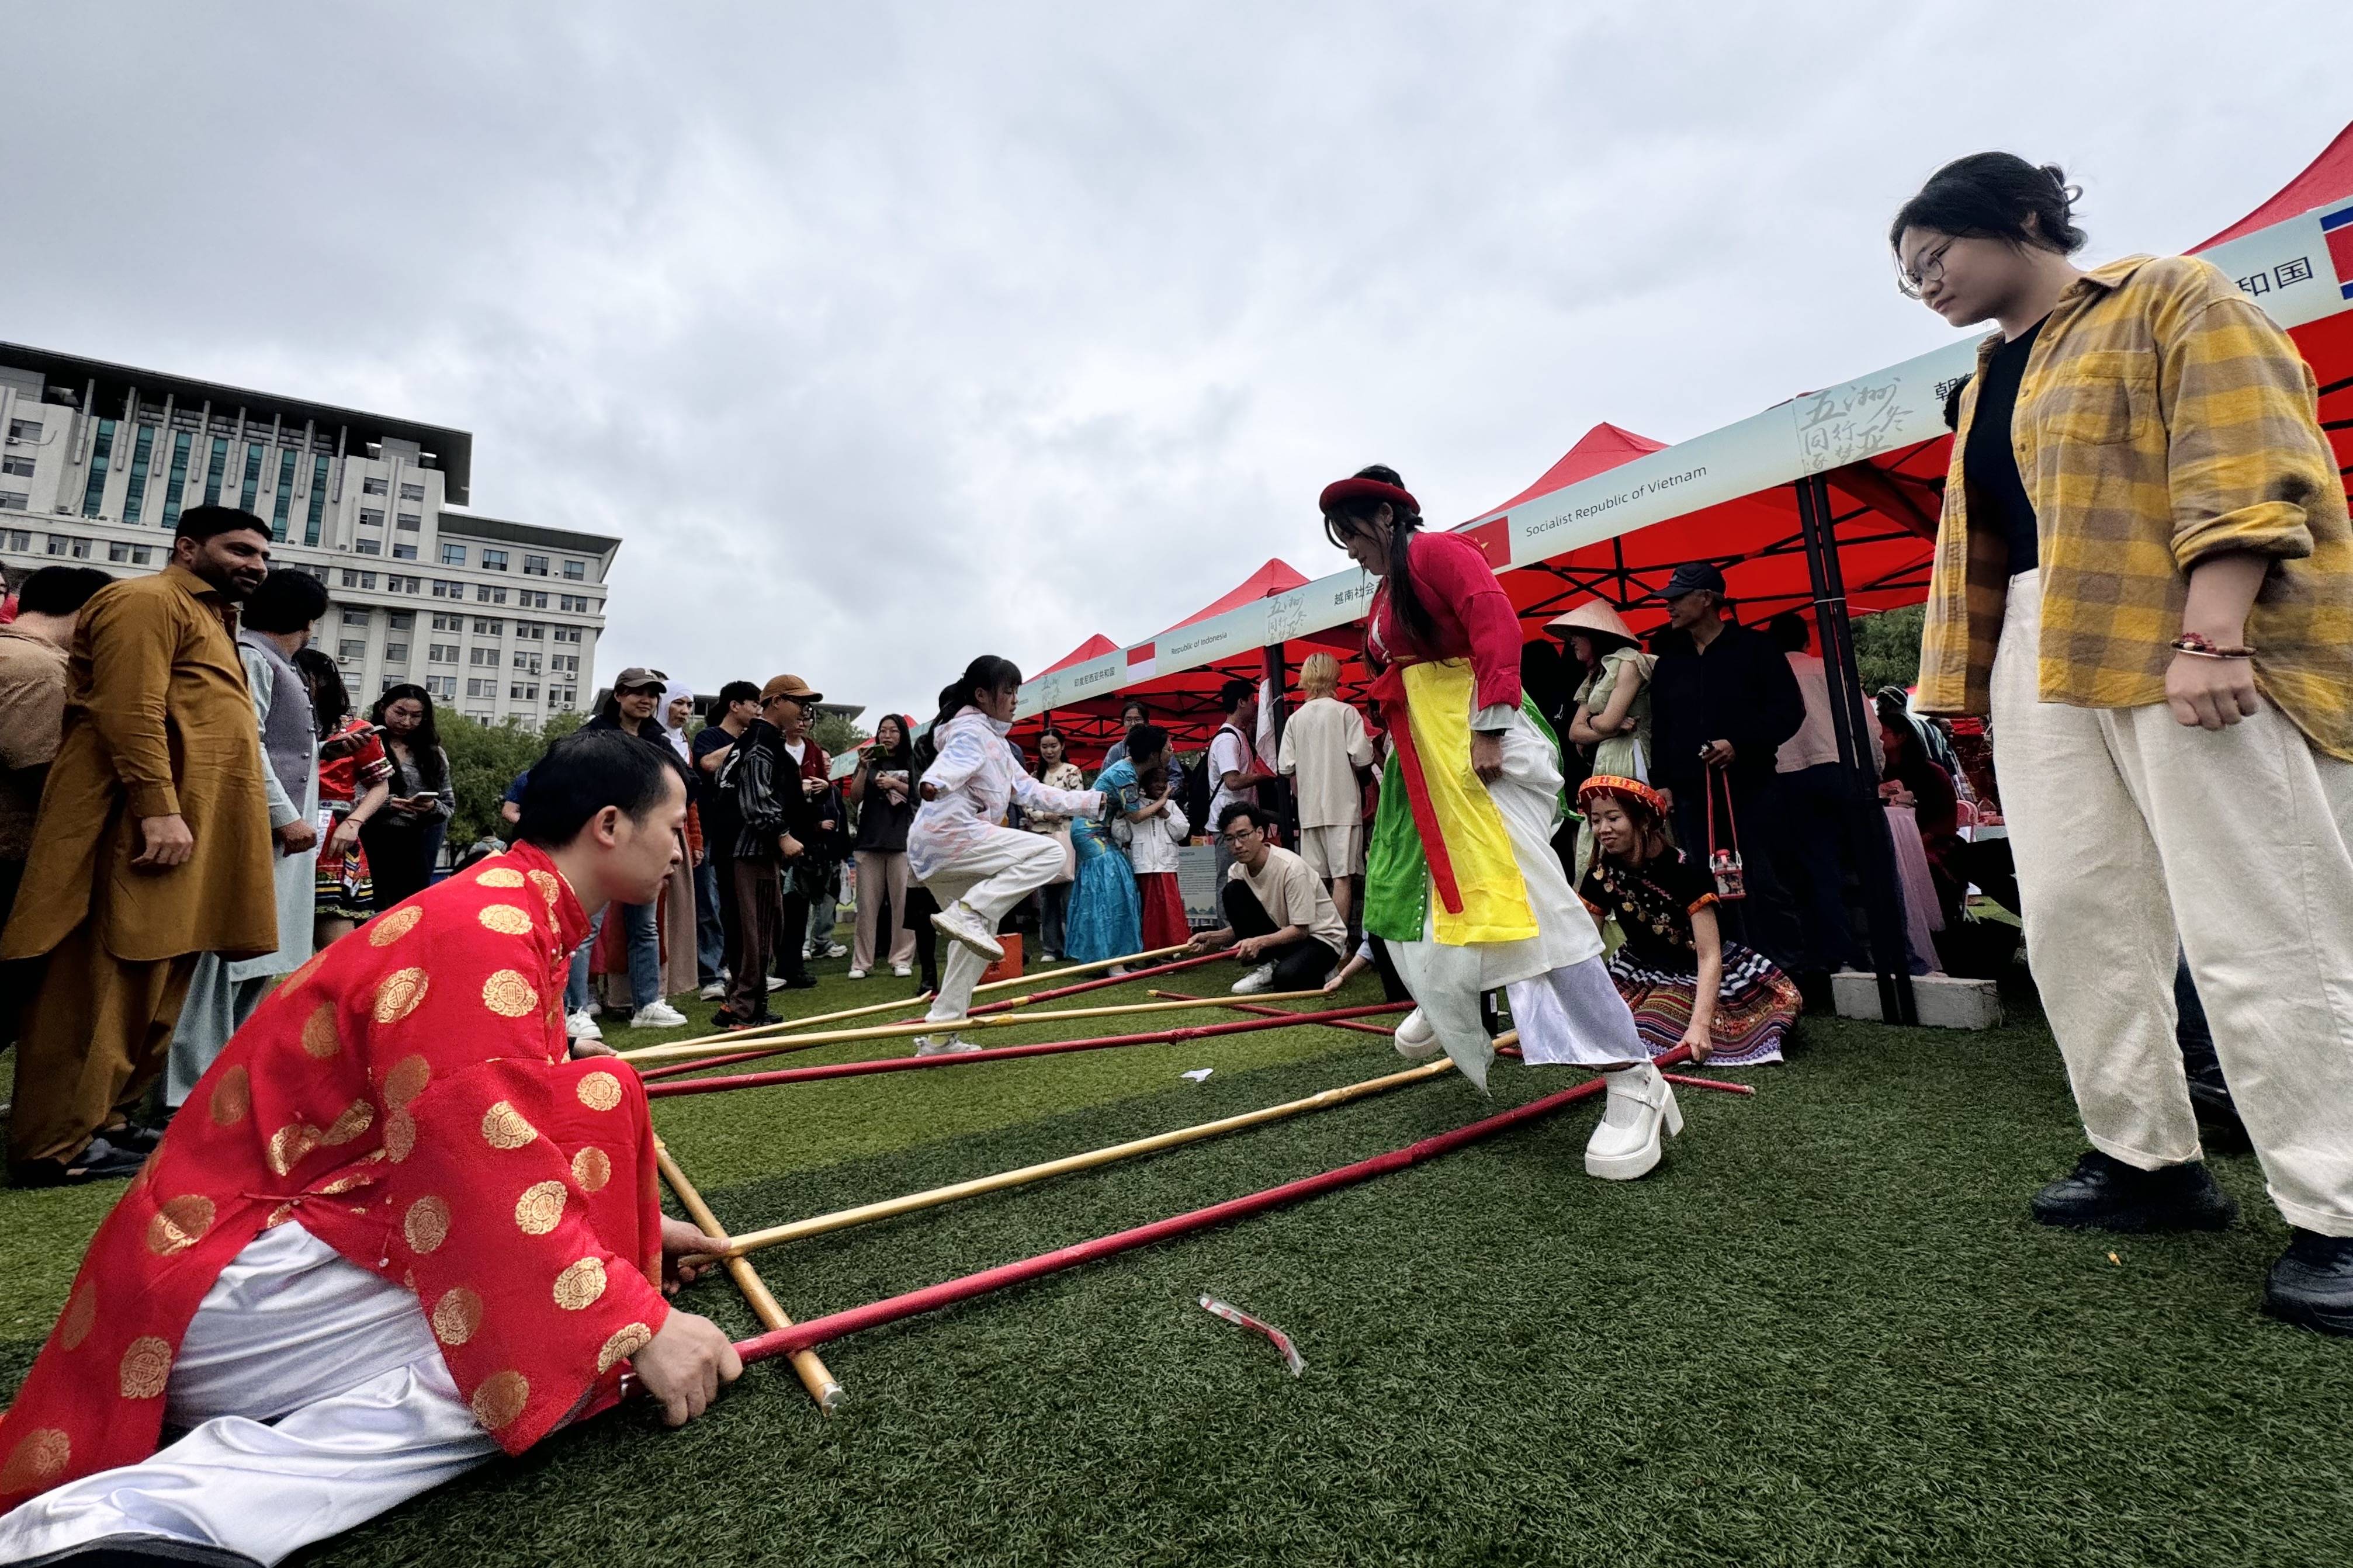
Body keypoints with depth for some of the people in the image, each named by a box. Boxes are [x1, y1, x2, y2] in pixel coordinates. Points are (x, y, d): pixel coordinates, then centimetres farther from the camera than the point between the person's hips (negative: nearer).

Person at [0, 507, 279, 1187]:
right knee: (107, 984, -6)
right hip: (147, 827, -10)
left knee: (150, 985, 11)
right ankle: (58, 1145, 1)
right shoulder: (147, 601, -5)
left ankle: (102, 1119, 19)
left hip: (187, 829, 10)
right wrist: (158, 810, -25)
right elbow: (131, 713, -17)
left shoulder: (208, 618, 26)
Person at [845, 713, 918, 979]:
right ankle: (861, 962, 7)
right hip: (870, 840, 2)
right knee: (867, 904, 2)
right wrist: (862, 769, -6)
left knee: (903, 902, -3)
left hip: (903, 840, -2)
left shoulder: (911, 764, 9)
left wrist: (895, 784, -9)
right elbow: (855, 800, 6)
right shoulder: (870, 763, 14)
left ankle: (902, 959, 4)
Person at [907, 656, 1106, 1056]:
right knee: (1048, 853, -19)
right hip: (947, 834, -10)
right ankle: (966, 913, -26)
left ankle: (939, 1034, 19)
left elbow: (1029, 791, 27)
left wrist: (1092, 801, 27)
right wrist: (934, 783, -52)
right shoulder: (970, 731, -4)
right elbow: (952, 762, -27)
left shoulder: (997, 742, 26)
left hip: (938, 852, 10)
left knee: (977, 935, 17)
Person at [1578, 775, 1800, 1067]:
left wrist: (1699, 1024, -37)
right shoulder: (1602, 876, -9)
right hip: (1641, 973, 4)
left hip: (1700, 975, -3)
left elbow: (1709, 956, -26)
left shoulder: (1686, 870, -22)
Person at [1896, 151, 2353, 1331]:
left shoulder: (2168, 300, 3)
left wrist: (2211, 633, -21)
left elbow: (2244, 463, -10)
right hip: (2043, 656, 7)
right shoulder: (1991, 377, 23)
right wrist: (1976, 684, 14)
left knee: (2256, 930, -6)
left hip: (2190, 644, -7)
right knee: (2075, 916, 3)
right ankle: (2150, 1160, 14)